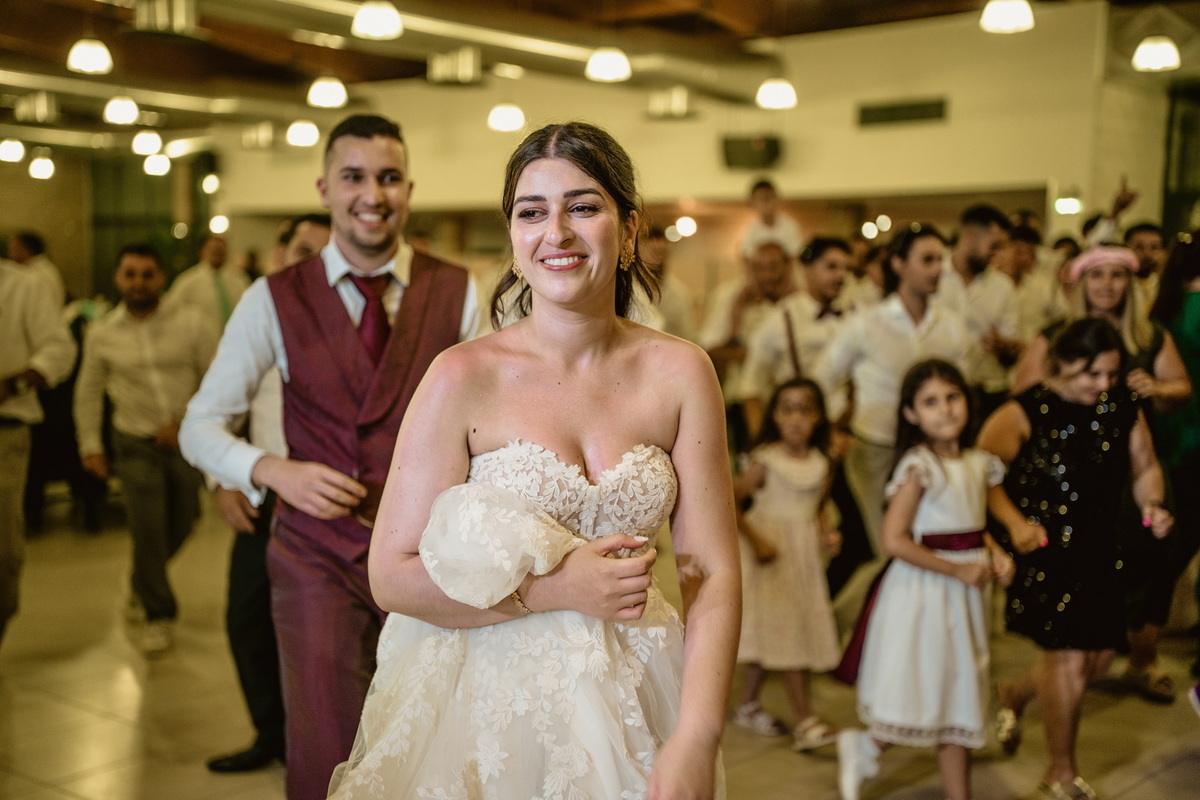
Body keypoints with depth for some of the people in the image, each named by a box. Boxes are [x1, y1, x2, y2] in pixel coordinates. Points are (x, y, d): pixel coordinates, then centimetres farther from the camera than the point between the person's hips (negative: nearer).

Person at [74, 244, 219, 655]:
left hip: (187, 441, 0)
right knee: (147, 529, -10)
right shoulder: (101, 333, 0)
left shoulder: (193, 324, -8)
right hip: (136, 443, 0)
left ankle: (142, 584, 45)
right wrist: (90, 444, 8)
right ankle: (158, 614, 9)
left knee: (179, 527, 14)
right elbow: (88, 392, 12)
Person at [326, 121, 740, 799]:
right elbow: (393, 576, -11)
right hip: (488, 711, -2)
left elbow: (715, 572, -8)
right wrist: (559, 587, -19)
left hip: (632, 711, 2)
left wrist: (696, 743, -18)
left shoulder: (680, 373, -6)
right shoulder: (463, 378, -12)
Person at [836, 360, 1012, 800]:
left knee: (960, 702, 14)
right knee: (918, 704, -1)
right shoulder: (919, 467, -16)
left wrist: (996, 555, -2)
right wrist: (956, 569, -19)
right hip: (922, 593, -7)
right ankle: (862, 750, 26)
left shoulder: (979, 464, 5)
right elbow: (894, 540, -20)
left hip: (964, 596, 7)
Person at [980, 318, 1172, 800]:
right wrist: (1015, 522, -25)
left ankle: (1012, 693, 43)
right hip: (1045, 550, -6)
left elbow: (1144, 466, 13)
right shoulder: (1027, 412, -14)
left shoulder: (1123, 407, 2)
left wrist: (1152, 505, -7)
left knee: (1099, 656, 13)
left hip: (1100, 549, 6)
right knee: (1068, 657, -4)